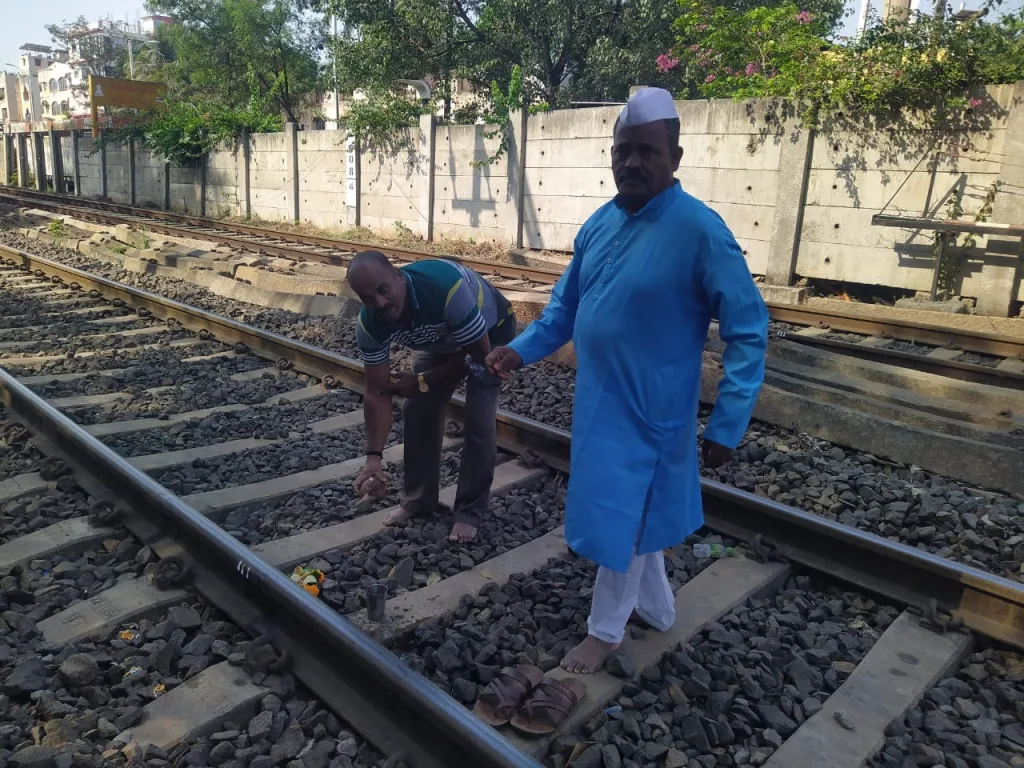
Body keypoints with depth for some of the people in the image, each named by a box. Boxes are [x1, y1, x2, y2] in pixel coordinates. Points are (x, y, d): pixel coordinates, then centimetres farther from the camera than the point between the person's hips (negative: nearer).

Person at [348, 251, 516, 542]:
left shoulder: (446, 287, -43)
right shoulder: (369, 325, -26)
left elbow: (479, 354, -29)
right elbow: (377, 393, -18)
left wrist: (422, 381, -21)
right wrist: (374, 457, -26)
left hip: (491, 331, -5)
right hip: (442, 339, 5)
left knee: (478, 419, -14)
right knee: (418, 410, 0)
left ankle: (471, 511, 2)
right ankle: (418, 500, 19)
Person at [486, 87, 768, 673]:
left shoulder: (700, 231, -20)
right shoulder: (600, 223, 1)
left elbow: (748, 331, -18)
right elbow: (568, 305, 13)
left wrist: (728, 424, -20)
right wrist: (523, 350, 0)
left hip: (648, 410, -7)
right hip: (598, 400, 7)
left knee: (621, 517, 6)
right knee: (636, 511, 21)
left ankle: (606, 631, 28)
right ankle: (656, 607, 44)